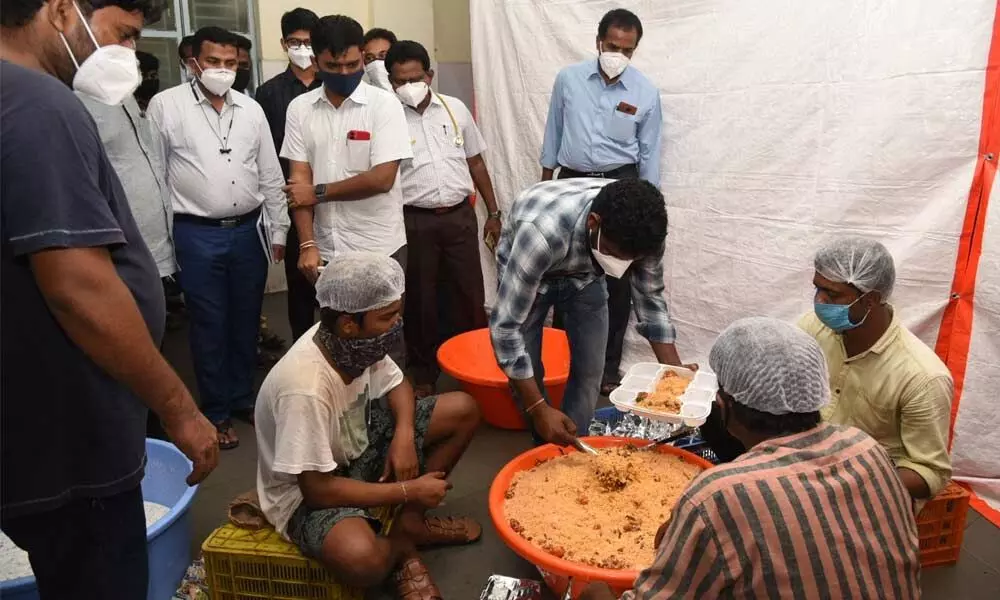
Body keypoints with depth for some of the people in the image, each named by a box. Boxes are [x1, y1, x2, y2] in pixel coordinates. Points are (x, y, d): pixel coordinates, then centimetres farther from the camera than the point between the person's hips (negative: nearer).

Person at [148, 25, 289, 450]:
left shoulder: (251, 109, 7)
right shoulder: (166, 105, -4)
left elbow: (270, 175, 10)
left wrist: (279, 230, 8)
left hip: (248, 231, 4)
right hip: (197, 235, -3)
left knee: (246, 320, 13)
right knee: (210, 325, 5)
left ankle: (243, 397, 30)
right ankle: (216, 412, 20)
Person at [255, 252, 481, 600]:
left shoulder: (362, 344, -14)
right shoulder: (305, 388, -35)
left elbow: (396, 386, 6)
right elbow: (318, 489, -29)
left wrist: (404, 435, -15)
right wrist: (408, 491, -22)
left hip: (357, 449, 8)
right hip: (309, 492, -7)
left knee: (462, 409, -2)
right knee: (362, 559, -39)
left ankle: (408, 524, 2)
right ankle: (403, 544, -1)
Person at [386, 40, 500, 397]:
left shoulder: (455, 109, 5)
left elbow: (476, 163, 12)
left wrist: (493, 212, 10)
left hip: (460, 216, 2)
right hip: (414, 221, -2)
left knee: (470, 295, 8)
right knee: (420, 300, 8)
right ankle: (424, 374, 24)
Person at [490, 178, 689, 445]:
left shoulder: (643, 230, -30)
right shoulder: (543, 232, -45)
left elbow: (651, 298, -11)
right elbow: (505, 325, -38)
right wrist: (539, 409, -36)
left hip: (584, 275, 3)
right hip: (524, 270, -3)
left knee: (589, 371, -4)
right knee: (525, 371, -7)